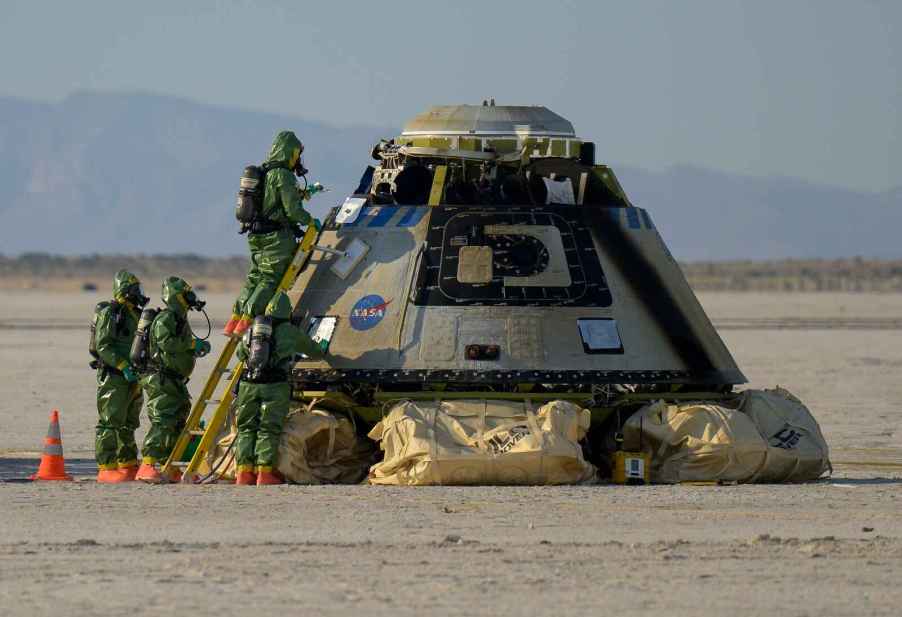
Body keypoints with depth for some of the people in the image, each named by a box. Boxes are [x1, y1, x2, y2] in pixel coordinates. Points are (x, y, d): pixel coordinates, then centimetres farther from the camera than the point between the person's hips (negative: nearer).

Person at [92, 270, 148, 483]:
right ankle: (106, 468, -10)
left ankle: (128, 465, 19)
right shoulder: (109, 313, -10)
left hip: (132, 377, 9)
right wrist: (124, 366, -22)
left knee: (128, 424, 13)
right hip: (113, 376, -9)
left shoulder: (136, 314, 17)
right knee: (110, 422, -9)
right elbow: (103, 346, -17)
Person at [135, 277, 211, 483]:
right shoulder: (165, 319, -12)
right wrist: (193, 344, -21)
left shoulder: (180, 319, 20)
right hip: (160, 380, -10)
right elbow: (166, 342, -27)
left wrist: (199, 346, 13)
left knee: (177, 422, 12)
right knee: (163, 422, -17)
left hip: (175, 381, 10)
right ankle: (147, 466, -22)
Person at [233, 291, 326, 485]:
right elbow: (314, 350, 23)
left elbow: (240, 354, 31)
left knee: (246, 429, 8)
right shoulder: (290, 331, 7)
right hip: (275, 386, -3)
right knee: (268, 430, -2)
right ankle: (264, 472, -11)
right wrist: (322, 351, 47)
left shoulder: (252, 330, 15)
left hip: (248, 384, 3)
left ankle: (244, 472, -2)